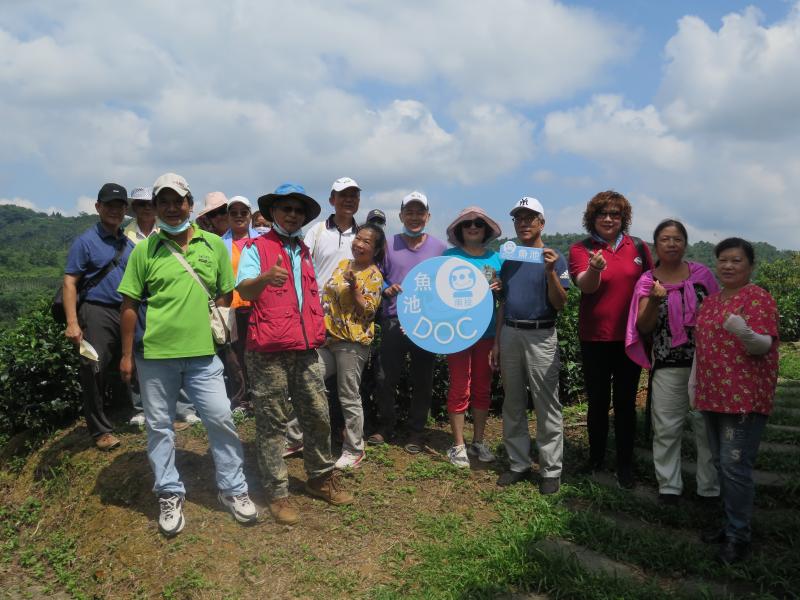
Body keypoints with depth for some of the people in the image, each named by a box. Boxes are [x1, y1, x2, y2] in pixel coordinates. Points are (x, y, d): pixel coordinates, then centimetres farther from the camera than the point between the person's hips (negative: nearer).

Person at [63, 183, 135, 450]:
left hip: (127, 313, 5)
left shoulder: (130, 244, 13)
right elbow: (70, 282, -7)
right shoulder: (85, 241, -2)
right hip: (97, 311, -5)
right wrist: (72, 323, -16)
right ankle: (101, 430, 8)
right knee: (94, 372, -3)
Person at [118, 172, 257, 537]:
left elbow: (224, 296, 11)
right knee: (159, 426, 10)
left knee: (220, 418, 2)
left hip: (202, 352, 0)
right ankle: (170, 495, 27)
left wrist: (219, 328, 2)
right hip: (154, 354, 0)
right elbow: (130, 305, 3)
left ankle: (232, 489, 20)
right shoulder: (144, 250, 0)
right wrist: (126, 354, 2)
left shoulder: (214, 245, 3)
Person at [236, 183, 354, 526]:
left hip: (306, 349, 6)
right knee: (272, 423, 2)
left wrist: (319, 332, 17)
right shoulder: (256, 247, -1)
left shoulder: (304, 252, 19)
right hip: (269, 350, -6)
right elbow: (244, 290, -16)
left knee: (318, 416, 10)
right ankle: (278, 493, 12)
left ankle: (321, 478, 27)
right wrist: (266, 277, -37)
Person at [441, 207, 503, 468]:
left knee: (483, 388, 11)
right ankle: (458, 445, 13)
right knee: (460, 389, 1)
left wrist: (500, 286, -10)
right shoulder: (450, 256, 0)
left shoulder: (496, 258, 8)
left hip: (488, 331, 3)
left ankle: (478, 441, 25)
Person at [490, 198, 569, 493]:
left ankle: (551, 470, 10)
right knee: (512, 405, 11)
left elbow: (559, 304, -10)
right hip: (509, 335, 5)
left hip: (540, 336, -5)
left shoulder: (553, 258, -3)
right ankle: (519, 463, 23)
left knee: (547, 407, -1)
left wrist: (551, 273, -25)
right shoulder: (508, 259, 13)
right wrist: (497, 342, 13)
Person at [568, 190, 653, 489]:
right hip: (595, 338, -1)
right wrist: (595, 268, -42)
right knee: (598, 401, 11)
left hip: (630, 337, 1)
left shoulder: (638, 247, 2)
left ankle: (625, 466, 21)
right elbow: (586, 286, -21)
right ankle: (595, 458, 28)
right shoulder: (581, 249, -4)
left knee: (625, 402, 9)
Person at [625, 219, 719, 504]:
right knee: (666, 429, 7)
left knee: (708, 426, 8)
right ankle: (669, 486, 21)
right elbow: (643, 328, -7)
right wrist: (655, 301, -24)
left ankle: (710, 487, 24)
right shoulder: (648, 281, 0)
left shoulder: (702, 273, 1)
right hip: (667, 366, 0)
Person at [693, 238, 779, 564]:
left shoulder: (758, 298, -8)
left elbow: (764, 346, -16)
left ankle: (739, 536, 6)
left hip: (745, 398, -8)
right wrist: (694, 381, 17)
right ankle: (731, 524, 27)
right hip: (712, 396, 8)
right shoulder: (711, 300, 14)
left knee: (735, 466, -6)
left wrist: (745, 333, -37)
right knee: (721, 464, 14)